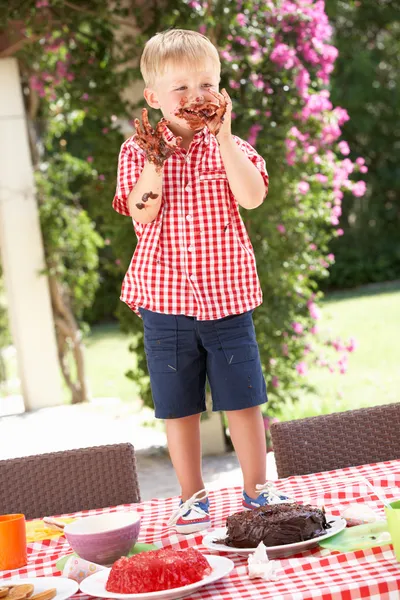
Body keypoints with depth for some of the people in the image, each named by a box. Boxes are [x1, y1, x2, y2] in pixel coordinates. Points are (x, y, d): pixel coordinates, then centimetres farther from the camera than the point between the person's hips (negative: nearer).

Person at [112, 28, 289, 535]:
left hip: (226, 297, 0)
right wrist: (155, 159, -21)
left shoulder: (229, 146, 2)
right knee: (178, 407, 9)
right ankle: (192, 498, 24)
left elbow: (252, 197, -17)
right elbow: (141, 213, -12)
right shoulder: (137, 151, 1)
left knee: (242, 400, 5)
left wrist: (223, 135, -18)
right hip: (165, 301, 0)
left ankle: (256, 490, 22)